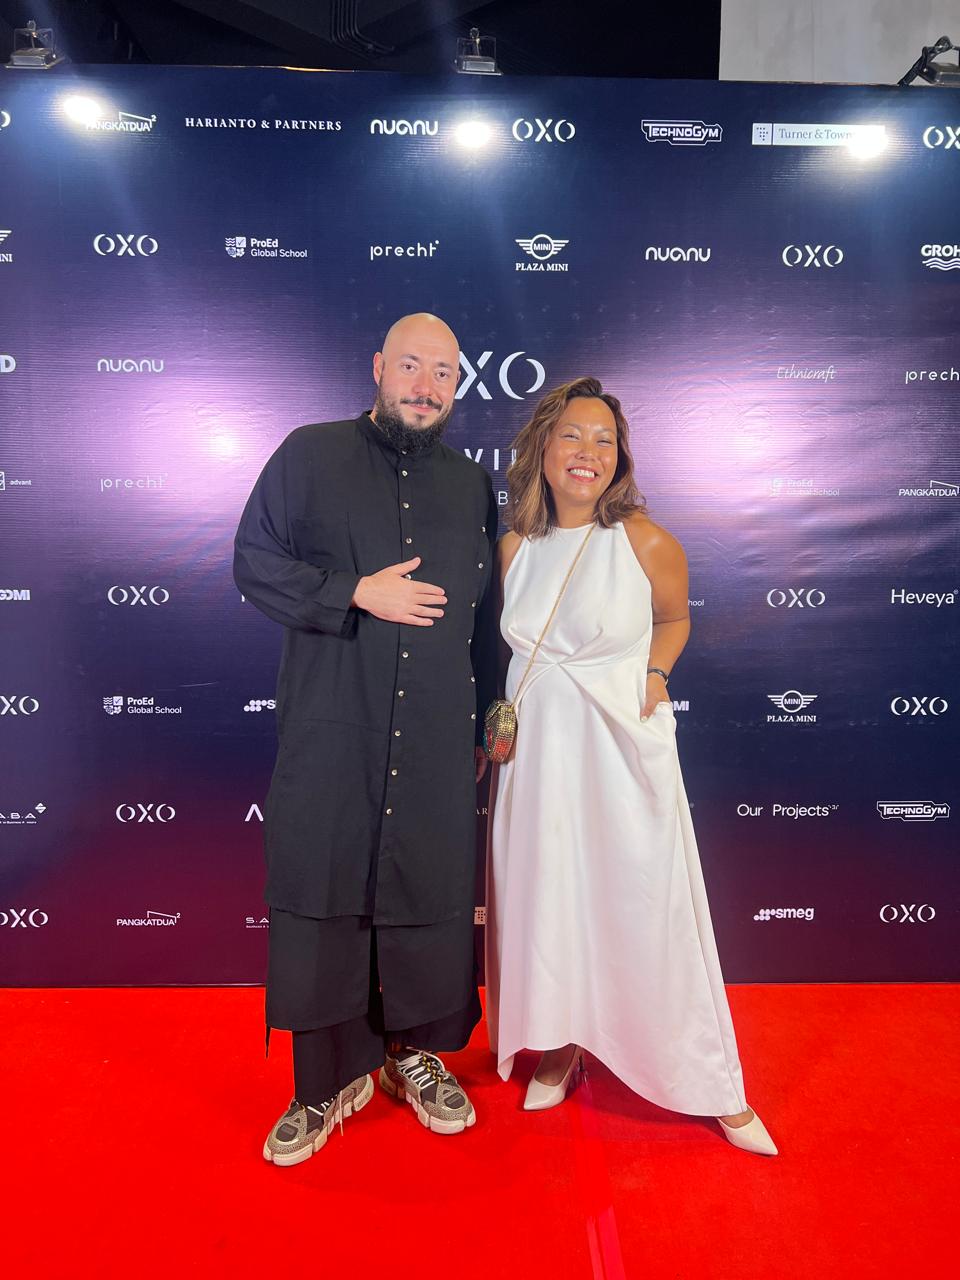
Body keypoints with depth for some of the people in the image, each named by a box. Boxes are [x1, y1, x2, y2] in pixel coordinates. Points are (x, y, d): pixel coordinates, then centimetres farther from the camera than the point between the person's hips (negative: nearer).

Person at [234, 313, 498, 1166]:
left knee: (433, 893, 8)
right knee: (324, 893, 4)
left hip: (437, 736, 3)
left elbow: (485, 619, 15)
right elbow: (254, 562, 1)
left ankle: (416, 1050, 31)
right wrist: (357, 592, -11)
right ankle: (332, 1078, 23)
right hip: (330, 729, -2)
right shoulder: (310, 456, 5)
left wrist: (487, 721, 14)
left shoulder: (471, 484, 14)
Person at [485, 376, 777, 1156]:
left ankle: (716, 1089, 25)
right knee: (545, 903, 13)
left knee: (648, 910, 4)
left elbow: (674, 617, 9)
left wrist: (655, 673, -6)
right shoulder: (516, 548, 1)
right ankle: (560, 1051, 38)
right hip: (538, 752, 3)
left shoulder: (645, 541, -9)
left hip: (622, 749, -3)